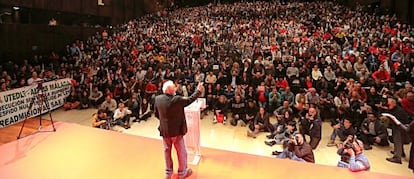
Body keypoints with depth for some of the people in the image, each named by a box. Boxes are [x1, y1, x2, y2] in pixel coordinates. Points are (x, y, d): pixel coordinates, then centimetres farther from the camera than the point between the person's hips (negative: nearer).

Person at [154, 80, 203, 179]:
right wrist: (198, 90, 5)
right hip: (177, 130, -5)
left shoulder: (158, 99, -8)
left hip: (164, 130, 5)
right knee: (181, 152, 13)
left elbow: (156, 114, 3)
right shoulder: (177, 99, -24)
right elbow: (190, 99, -9)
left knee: (167, 151, 19)